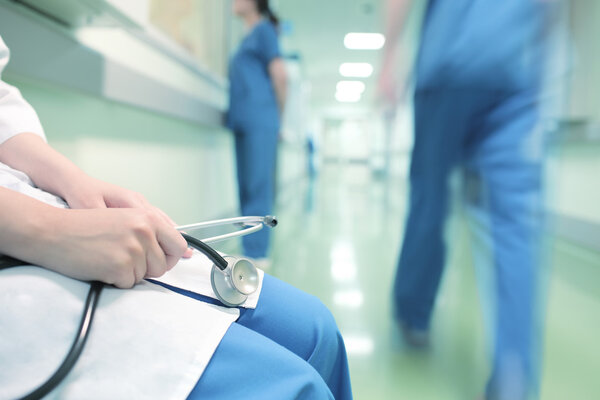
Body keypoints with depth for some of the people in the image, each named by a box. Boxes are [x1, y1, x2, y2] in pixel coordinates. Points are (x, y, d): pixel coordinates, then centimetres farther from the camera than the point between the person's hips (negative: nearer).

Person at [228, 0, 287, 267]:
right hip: (243, 122, 8)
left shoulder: (263, 29, 3)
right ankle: (252, 249, 10)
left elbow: (279, 76, -4)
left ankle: (256, 253, -8)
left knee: (257, 187, -10)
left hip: (259, 121, -8)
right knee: (246, 188, 6)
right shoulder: (248, 37, 26)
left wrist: (277, 115, 4)